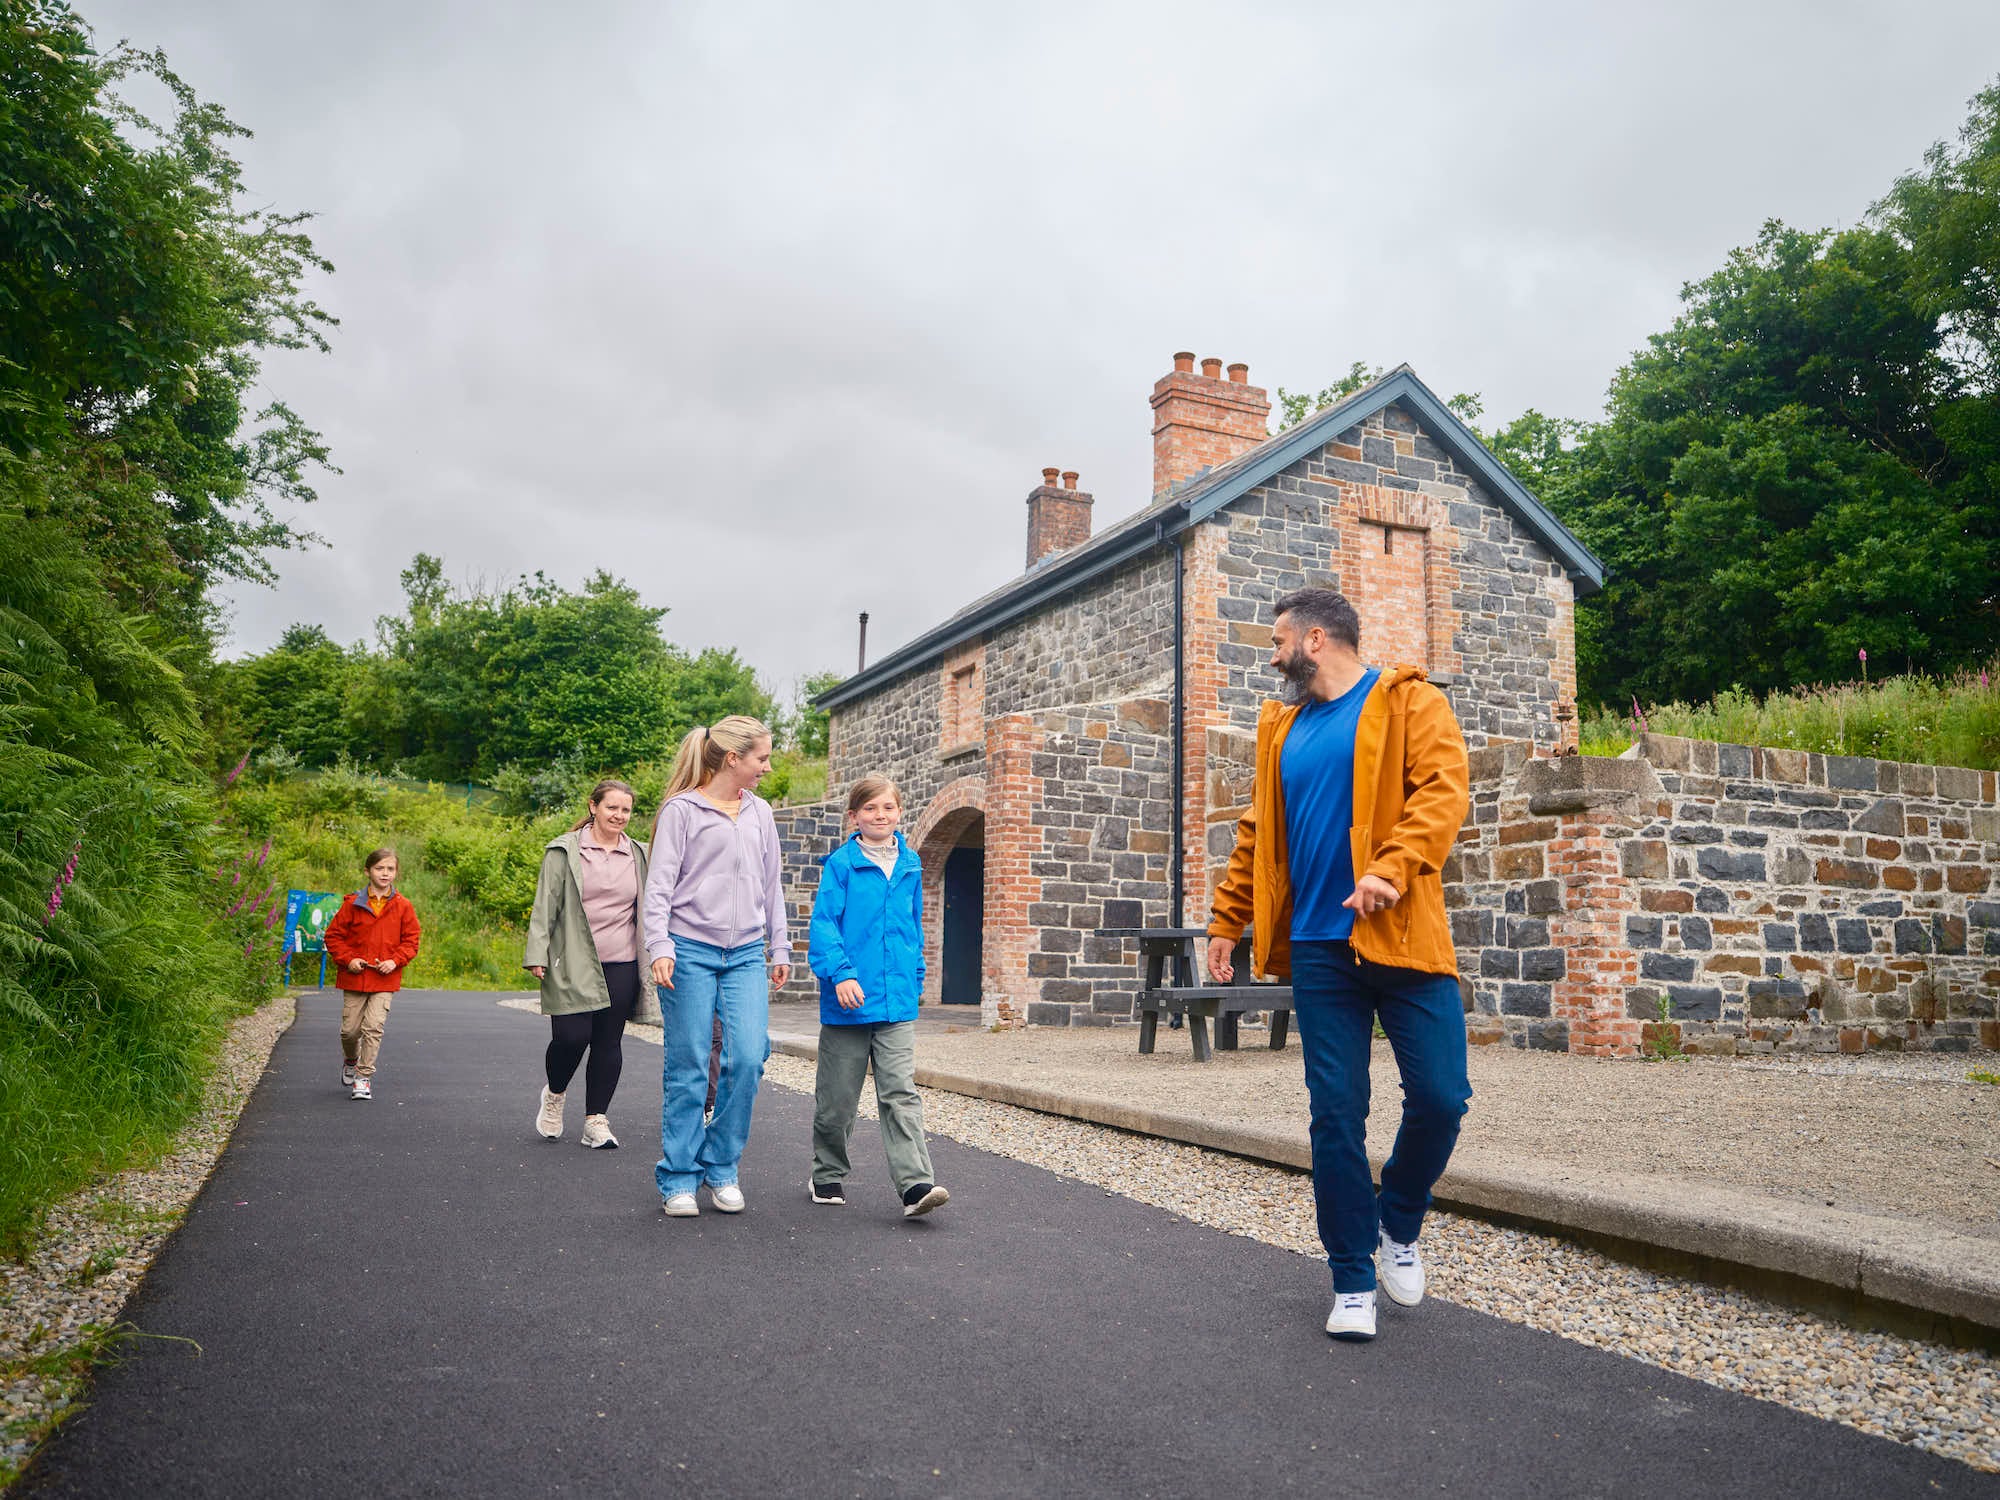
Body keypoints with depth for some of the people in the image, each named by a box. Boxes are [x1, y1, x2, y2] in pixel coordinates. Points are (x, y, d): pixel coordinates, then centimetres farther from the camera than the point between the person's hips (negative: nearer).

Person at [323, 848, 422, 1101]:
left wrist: (395, 960, -9)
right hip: (355, 976, 1)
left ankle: (364, 1076, 1)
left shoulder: (403, 906, 0)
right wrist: (347, 959, -8)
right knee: (350, 1029, 7)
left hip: (385, 978, -1)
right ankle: (350, 1060, 38)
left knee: (374, 1026, -9)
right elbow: (333, 934, 4)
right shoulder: (353, 904, -1)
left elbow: (411, 939, 6)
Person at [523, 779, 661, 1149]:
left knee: (609, 1042, 4)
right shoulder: (564, 851, 1)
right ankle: (554, 1094, 23)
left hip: (621, 966, 3)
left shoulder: (639, 856, 12)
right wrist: (537, 955, -7)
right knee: (571, 1037, -8)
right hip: (573, 965, -3)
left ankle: (596, 1121, 13)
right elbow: (545, 905, -1)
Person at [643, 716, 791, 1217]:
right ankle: (679, 1179, 13)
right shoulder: (682, 809, -2)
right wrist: (659, 945, -16)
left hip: (745, 955, 4)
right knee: (688, 1067, 0)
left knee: (748, 1057, -7)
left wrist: (779, 947, 17)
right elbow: (659, 883, -5)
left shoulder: (760, 813, 13)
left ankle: (721, 1168, 11)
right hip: (690, 951, -4)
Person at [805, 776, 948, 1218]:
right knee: (837, 1096, 11)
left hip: (897, 1002, 3)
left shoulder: (911, 865, 9)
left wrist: (915, 979, 17)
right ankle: (827, 1174, 29)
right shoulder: (841, 863, -5)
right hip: (848, 1000, -2)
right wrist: (841, 973, -21)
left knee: (900, 1091, -6)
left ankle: (915, 1183, -10)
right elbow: (823, 923, -10)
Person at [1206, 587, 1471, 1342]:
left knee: (1440, 1097, -5)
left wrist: (1391, 867, -26)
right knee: (1336, 1113, 2)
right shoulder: (1280, 728, 18)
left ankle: (1398, 1226, 24)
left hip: (1402, 939, -3)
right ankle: (1353, 1280, 16)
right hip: (1320, 947, 4)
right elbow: (1257, 832, 20)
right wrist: (1226, 919, 16)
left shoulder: (1408, 702, 2)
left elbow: (1442, 791, -12)